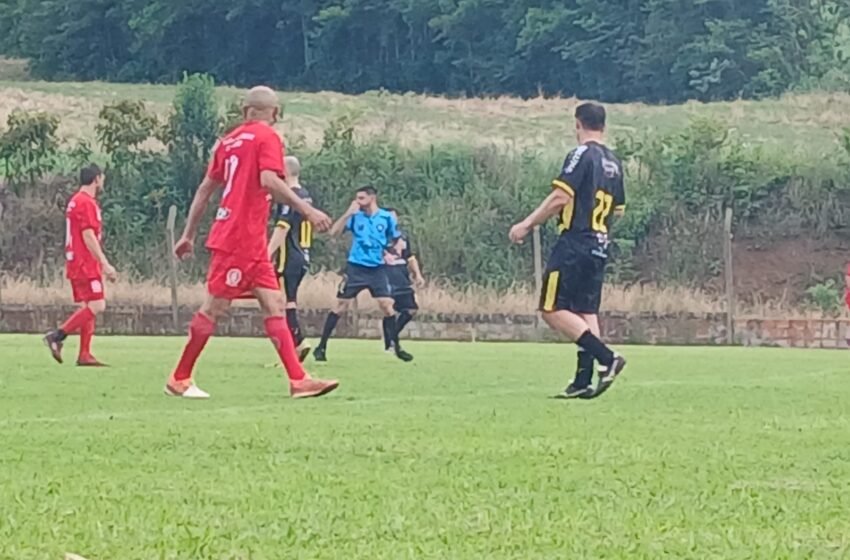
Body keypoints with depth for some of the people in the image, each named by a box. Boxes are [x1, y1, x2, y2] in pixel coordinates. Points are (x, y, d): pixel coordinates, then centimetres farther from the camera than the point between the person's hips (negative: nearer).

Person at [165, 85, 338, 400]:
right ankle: (179, 380, 4)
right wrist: (307, 210, -22)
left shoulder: (229, 140, 15)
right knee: (215, 308, -3)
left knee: (274, 305, 4)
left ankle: (298, 380, -2)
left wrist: (189, 234, 22)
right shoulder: (267, 137, -7)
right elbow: (269, 181, -22)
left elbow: (205, 189, 17)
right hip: (239, 240, -8)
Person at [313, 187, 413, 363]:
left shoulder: (387, 218, 0)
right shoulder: (355, 216, -2)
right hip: (356, 268, -1)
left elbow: (397, 241, 13)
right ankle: (321, 347, 1)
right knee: (341, 306, -4)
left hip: (377, 269, 1)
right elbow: (334, 232, -10)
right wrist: (348, 213, -19)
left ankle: (397, 347, 7)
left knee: (387, 306, -6)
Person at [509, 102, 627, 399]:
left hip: (574, 244, -8)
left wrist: (527, 225, -12)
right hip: (600, 247, 8)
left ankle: (606, 358, -19)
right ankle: (583, 382, 3)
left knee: (553, 310, -8)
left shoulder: (581, 155, -10)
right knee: (586, 313, 9)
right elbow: (618, 208, 20)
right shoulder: (614, 163, 14)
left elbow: (561, 197, -18)